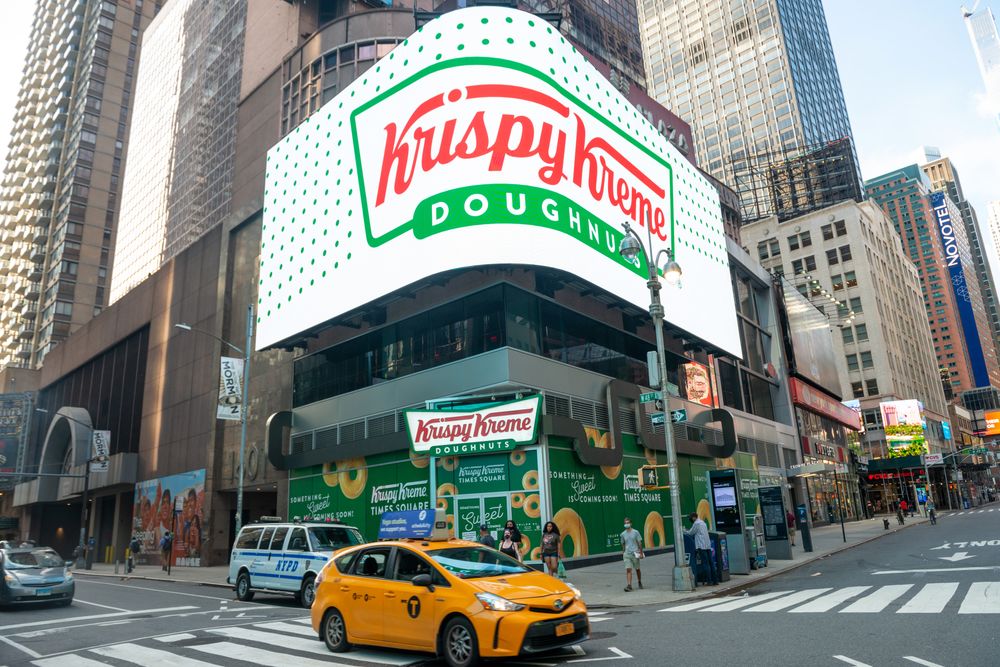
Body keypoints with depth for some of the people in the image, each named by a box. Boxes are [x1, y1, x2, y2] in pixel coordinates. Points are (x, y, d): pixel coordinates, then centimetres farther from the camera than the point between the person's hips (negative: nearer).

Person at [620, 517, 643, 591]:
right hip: (627, 554, 1)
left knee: (637, 569, 12)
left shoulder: (635, 532, -2)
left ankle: (639, 582, 33)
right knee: (628, 569, -10)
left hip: (635, 553, -1)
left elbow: (639, 543, 0)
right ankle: (629, 585, -13)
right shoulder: (623, 534, 5)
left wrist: (641, 553, -4)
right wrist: (623, 553, 16)